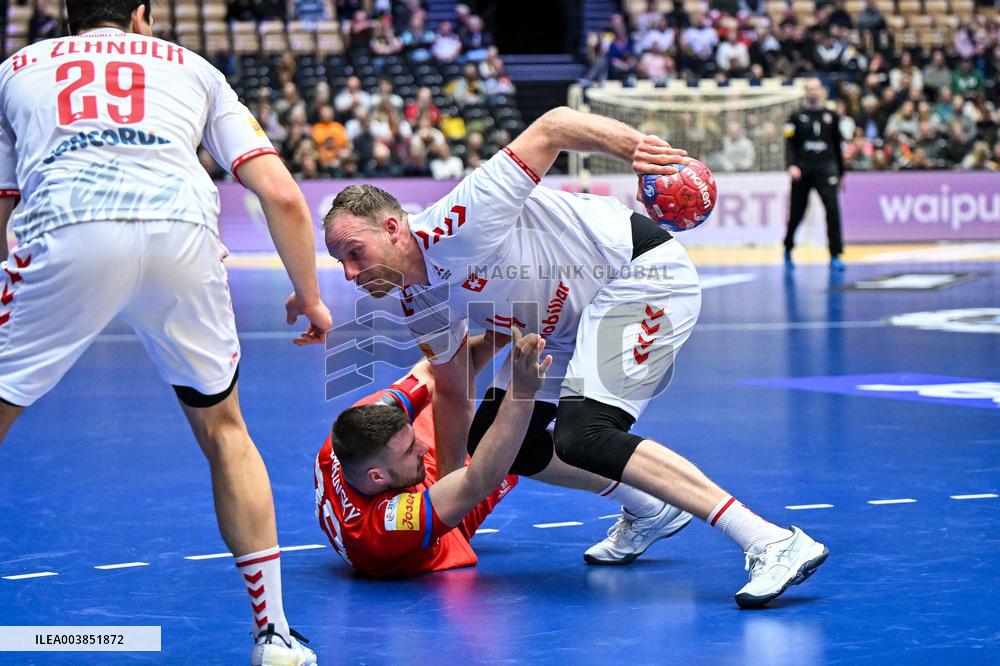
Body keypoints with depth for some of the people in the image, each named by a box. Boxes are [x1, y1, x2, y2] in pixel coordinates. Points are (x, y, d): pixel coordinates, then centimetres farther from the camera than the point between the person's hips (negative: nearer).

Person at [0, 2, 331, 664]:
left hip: (67, 235, -1)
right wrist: (309, 295, 35)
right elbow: (283, 196, 21)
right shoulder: (193, 68, 31)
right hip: (182, 233, 2)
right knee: (222, 428, 23)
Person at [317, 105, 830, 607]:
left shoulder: (458, 221, -25)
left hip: (642, 274, -10)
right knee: (491, 438, 11)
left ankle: (774, 544, -30)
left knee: (583, 437, -26)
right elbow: (453, 394, 17)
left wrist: (631, 145, -44)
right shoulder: (419, 304, 2)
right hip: (568, 323, 10)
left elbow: (551, 126, -28)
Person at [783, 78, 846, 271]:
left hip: (825, 170, 1)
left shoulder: (831, 116, 11)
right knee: (796, 213, 7)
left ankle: (835, 256, -12)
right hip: (802, 171, 0)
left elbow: (837, 146, 16)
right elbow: (790, 145, 0)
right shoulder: (796, 116, 6)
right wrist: (791, 165, -17)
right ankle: (788, 251, 30)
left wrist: (841, 173, 17)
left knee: (832, 210, -15)